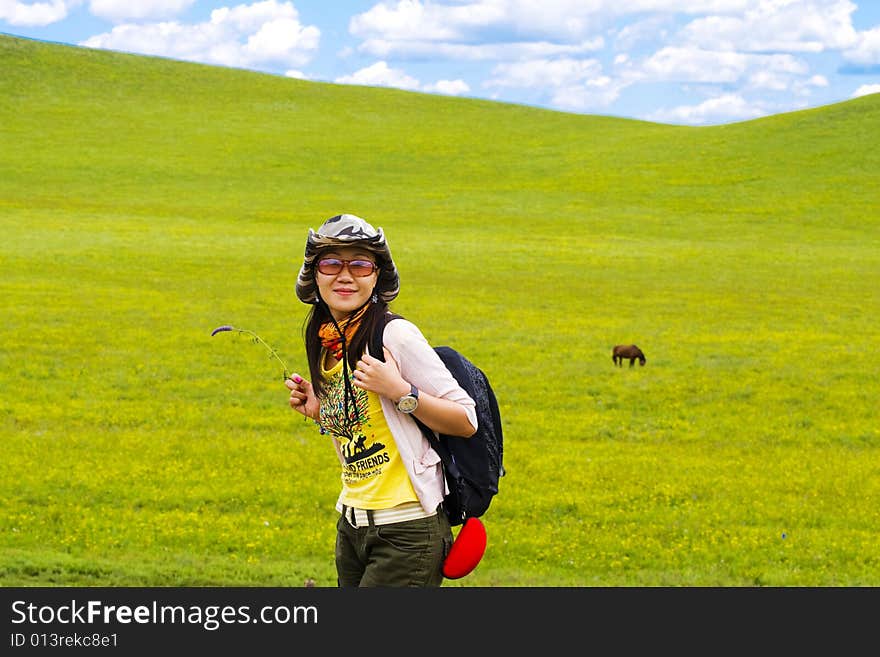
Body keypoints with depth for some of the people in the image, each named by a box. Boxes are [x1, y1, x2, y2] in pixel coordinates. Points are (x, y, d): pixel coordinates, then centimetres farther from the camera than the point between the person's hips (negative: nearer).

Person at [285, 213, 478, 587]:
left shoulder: (396, 335, -12)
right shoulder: (327, 346, 9)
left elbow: (467, 422, -12)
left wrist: (400, 391, -21)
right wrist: (319, 411, 5)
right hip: (352, 526, 8)